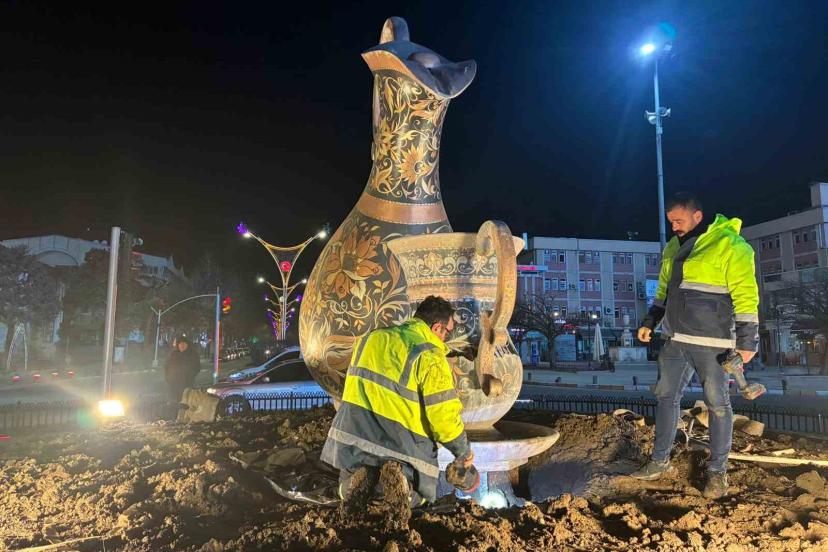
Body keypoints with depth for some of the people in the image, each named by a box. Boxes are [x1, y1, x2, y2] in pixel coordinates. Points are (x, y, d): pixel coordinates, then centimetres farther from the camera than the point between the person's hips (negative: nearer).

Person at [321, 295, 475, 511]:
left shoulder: (370, 338, 11)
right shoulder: (430, 356, -10)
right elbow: (443, 413, -12)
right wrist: (463, 451, 6)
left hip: (352, 432, 5)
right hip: (402, 441, -4)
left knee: (348, 488, 31)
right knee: (417, 495, 23)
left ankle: (360, 474, -4)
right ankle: (401, 478, -11)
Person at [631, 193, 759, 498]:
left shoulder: (729, 245, -11)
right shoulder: (673, 248, 12)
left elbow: (746, 296, -13)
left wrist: (746, 342, -15)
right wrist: (649, 322, 13)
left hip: (711, 341, -7)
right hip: (675, 339, 7)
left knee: (717, 404, 4)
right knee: (666, 397, 10)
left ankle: (717, 470, 18)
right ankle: (660, 460, 22)